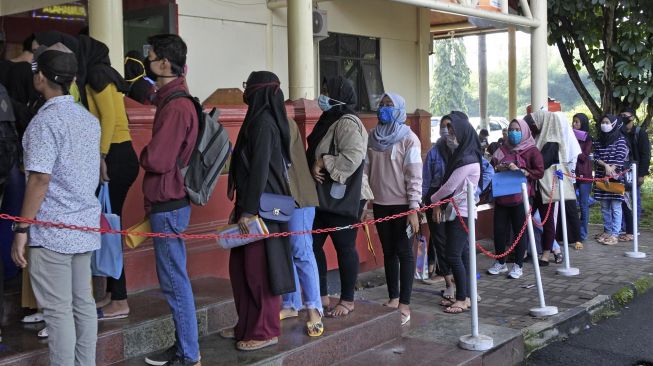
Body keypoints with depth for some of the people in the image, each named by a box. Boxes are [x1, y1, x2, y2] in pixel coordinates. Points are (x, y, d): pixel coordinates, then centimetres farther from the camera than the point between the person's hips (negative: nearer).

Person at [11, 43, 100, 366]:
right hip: (85, 227, 8)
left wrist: (21, 230, -12)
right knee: (83, 304, 12)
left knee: (58, 311, -1)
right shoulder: (89, 119, 11)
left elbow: (40, 180, -17)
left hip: (52, 232, -7)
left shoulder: (45, 121, -12)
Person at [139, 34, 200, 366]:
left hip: (168, 205, -10)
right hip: (168, 202, 10)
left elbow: (155, 160, -21)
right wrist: (149, 156, 0)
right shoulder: (173, 100, 13)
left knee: (174, 282, -2)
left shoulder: (175, 107, -19)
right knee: (174, 280, 16)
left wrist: (142, 155, -2)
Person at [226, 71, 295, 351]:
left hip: (260, 205, -10)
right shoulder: (259, 119, 14)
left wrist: (249, 210, -21)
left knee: (259, 268, -2)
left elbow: (260, 168, -20)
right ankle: (248, 325, 24)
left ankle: (266, 331, 9)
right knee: (240, 266, 14)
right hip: (253, 202, 10)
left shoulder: (263, 122, -15)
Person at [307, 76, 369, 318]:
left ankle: (347, 300, 14)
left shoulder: (348, 123, -14)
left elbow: (353, 157, -27)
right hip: (323, 197, 10)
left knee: (345, 247, 1)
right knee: (313, 244, 10)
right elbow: (316, 155, 22)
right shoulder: (328, 121, 16)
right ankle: (322, 297, 21)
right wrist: (313, 168, 0)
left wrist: (324, 163, -18)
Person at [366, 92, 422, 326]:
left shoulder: (409, 138, -8)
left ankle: (405, 304, 5)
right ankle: (393, 298, 22)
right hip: (380, 204, 5)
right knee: (388, 251, 12)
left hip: (402, 204, -5)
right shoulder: (372, 137, 7)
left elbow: (414, 176, -12)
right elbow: (365, 170, 9)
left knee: (404, 252, 0)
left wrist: (414, 209, -16)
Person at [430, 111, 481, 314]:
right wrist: (439, 204, 2)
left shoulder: (468, 159, -16)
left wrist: (434, 199, 0)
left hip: (462, 212, -9)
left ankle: (463, 298, 0)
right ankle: (463, 296, 17)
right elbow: (449, 185, 13)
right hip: (456, 211, 9)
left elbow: (450, 186, -16)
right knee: (461, 254, 11)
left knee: (454, 255, -8)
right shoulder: (459, 155, 13)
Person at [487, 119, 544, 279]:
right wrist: (498, 168, -2)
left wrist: (519, 170, -17)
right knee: (499, 230, 5)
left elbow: (539, 172, -8)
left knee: (520, 231, 2)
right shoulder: (502, 150, 14)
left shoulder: (532, 151, 1)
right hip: (502, 198, 4)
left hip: (520, 198, -4)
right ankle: (500, 263, 21)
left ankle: (518, 266, 13)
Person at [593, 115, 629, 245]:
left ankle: (614, 234, -4)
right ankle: (607, 231, 20)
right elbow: (596, 158, 3)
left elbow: (620, 158, -10)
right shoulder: (599, 140, 11)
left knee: (615, 207, -5)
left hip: (616, 177, -5)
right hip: (601, 177, 5)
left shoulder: (620, 139, -3)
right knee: (604, 207, 11)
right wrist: (606, 165, -14)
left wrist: (611, 171, -16)